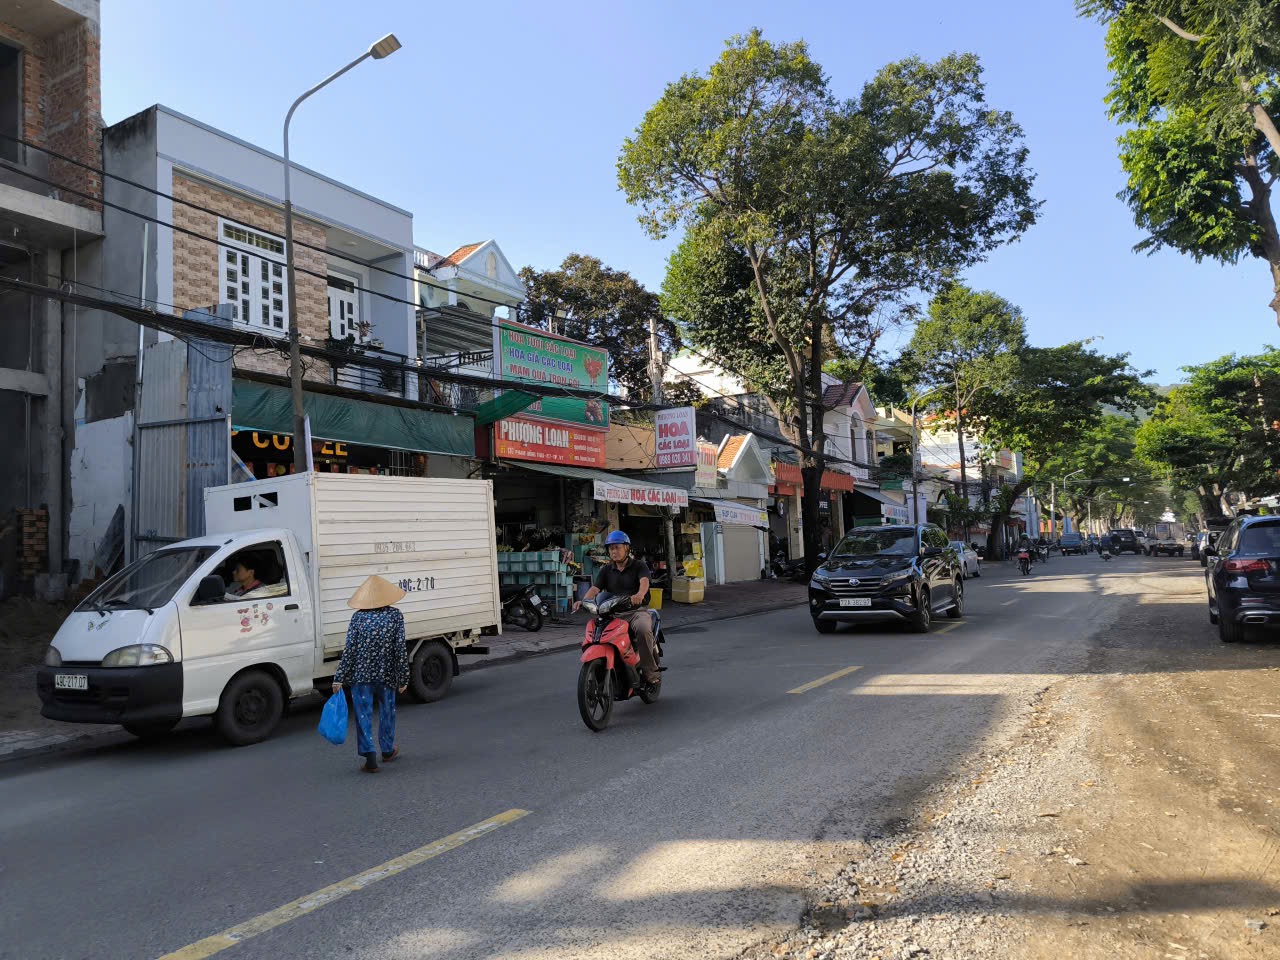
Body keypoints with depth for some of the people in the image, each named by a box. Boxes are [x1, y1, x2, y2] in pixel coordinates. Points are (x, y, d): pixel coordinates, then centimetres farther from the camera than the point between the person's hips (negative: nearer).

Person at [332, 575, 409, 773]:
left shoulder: (358, 617, -4)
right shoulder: (395, 616, -5)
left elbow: (349, 649, -7)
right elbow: (401, 649, -6)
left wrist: (339, 678, -1)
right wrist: (403, 679, 1)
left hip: (360, 675, -1)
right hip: (386, 675, 1)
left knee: (363, 714, 4)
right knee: (387, 711, 19)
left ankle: (370, 757, -4)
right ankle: (388, 751, 34)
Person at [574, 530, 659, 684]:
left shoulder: (638, 566, 5)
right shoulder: (606, 571, 16)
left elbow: (644, 582, -16)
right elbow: (595, 589, 2)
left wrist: (640, 594, -40)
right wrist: (583, 601, -21)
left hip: (636, 611, -3)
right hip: (613, 614, 3)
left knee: (643, 629, -36)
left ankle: (650, 670, -22)